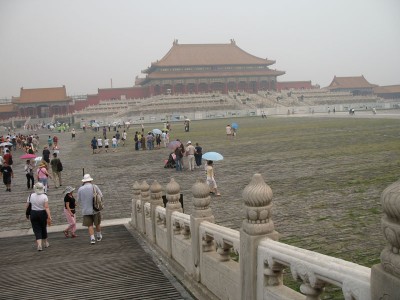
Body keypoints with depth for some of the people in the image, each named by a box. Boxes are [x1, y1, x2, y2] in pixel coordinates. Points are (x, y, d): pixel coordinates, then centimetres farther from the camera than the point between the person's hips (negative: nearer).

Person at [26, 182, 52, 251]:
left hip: (33, 214, 0)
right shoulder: (44, 196, -10)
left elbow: (27, 206, 0)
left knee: (37, 230, 4)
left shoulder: (31, 196, -4)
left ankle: (39, 244, -13)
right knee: (43, 228, 18)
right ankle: (46, 243, 34)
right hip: (43, 214, 0)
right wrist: (49, 217, -18)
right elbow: (46, 207, -17)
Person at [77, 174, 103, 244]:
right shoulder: (94, 187, -7)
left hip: (86, 210, 0)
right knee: (97, 224, 17)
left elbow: (79, 200, 6)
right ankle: (99, 237, 32)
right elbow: (101, 196, -3)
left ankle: (92, 239, -5)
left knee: (90, 225, 7)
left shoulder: (80, 189, -3)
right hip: (95, 209, 0)